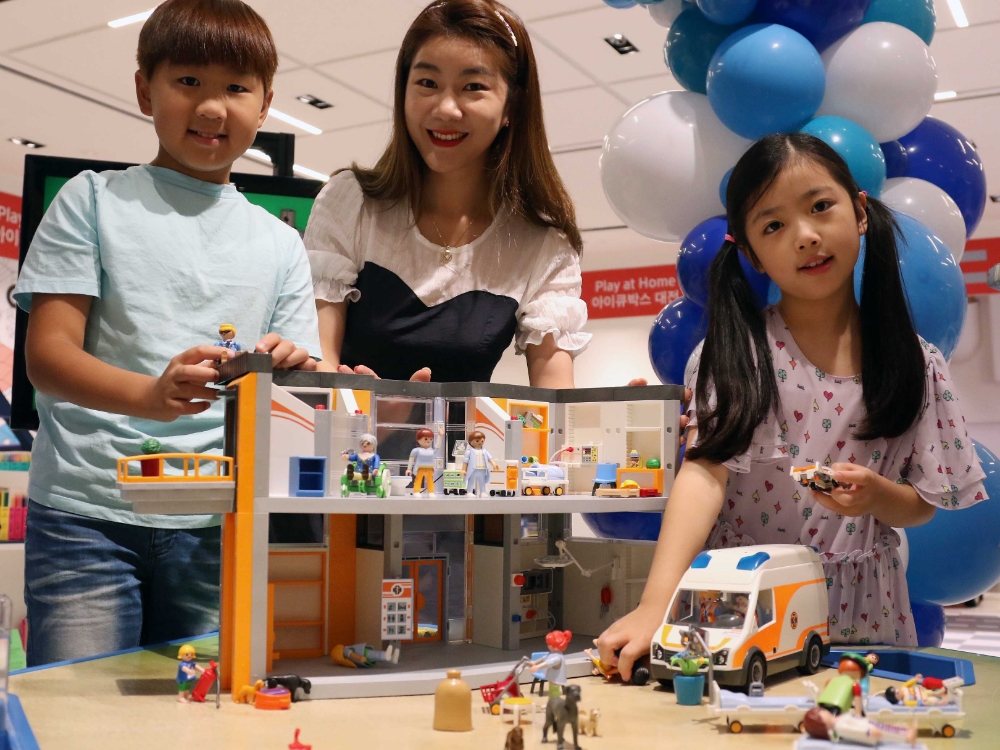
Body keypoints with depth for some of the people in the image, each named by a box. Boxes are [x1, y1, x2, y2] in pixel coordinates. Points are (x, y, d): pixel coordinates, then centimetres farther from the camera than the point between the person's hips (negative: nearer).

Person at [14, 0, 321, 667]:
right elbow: (47, 354, -5)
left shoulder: (280, 244, 12)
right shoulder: (95, 200, 5)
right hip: (87, 511, -2)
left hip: (218, 524, 3)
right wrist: (149, 396, -24)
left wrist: (298, 374, -15)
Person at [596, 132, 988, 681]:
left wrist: (876, 495, -15)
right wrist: (655, 605, -30)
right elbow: (706, 470, -17)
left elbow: (923, 506, 9)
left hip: (860, 614, 2)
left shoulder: (916, 364, 2)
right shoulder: (738, 348, -5)